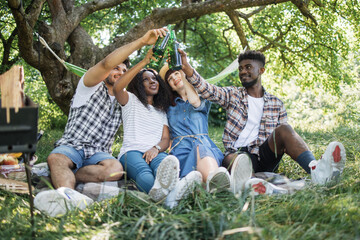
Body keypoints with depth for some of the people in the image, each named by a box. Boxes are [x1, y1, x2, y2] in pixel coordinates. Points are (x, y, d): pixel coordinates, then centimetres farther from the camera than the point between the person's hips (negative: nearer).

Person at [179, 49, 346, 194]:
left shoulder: (276, 104, 17)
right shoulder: (232, 95, 14)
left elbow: (286, 136, 15)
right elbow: (209, 91, -5)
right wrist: (188, 69, -23)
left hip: (264, 158, 1)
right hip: (237, 153, -1)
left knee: (284, 128, -27)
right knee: (240, 160, -37)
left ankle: (316, 169, -49)